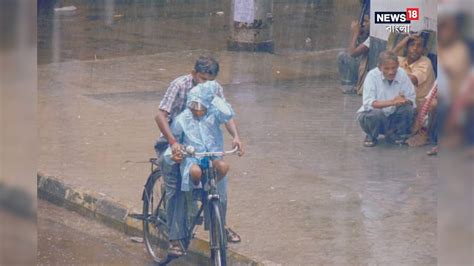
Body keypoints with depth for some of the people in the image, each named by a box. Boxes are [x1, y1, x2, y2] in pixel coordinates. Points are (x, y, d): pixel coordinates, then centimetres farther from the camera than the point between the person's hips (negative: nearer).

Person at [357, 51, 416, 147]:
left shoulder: (402, 74, -9)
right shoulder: (372, 76, -17)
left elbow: (411, 101, -9)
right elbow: (368, 103, -27)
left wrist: (404, 100, -35)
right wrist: (392, 102, -39)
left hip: (394, 116, 3)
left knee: (408, 109, -24)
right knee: (376, 114, -35)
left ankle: (393, 135, 2)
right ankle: (371, 136, -1)